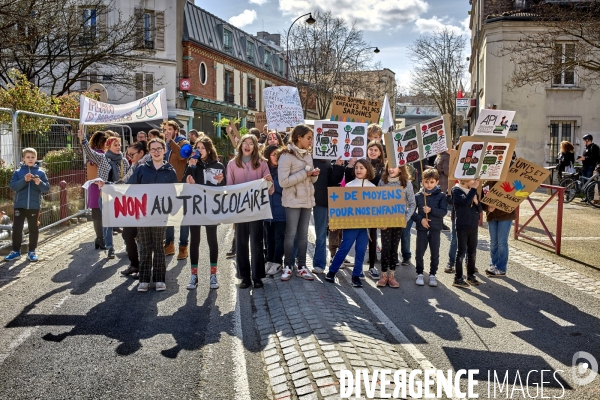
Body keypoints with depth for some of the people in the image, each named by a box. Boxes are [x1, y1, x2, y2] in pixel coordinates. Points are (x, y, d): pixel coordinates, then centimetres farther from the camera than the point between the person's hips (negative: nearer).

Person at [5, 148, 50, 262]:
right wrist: (24, 180, -21)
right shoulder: (18, 172, 3)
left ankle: (32, 251, 16)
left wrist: (39, 183, -21)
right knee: (17, 228, 2)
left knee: (33, 229, 6)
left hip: (34, 206, 0)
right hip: (20, 205, 0)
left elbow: (47, 188, -2)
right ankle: (16, 251, 14)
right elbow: (13, 186, -8)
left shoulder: (40, 173, 3)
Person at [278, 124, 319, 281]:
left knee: (304, 234, 9)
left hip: (307, 200, 7)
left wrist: (314, 175, -5)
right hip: (293, 201, -7)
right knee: (291, 234, -1)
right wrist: (304, 174, -19)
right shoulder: (286, 156, -11)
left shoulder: (308, 156, 11)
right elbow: (283, 182, -19)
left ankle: (301, 267, 16)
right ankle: (288, 267, 12)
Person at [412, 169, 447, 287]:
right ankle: (419, 274, 20)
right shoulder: (418, 196, 0)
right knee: (420, 252, 5)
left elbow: (444, 211, -9)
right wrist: (420, 219, -15)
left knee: (435, 253, 7)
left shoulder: (441, 195, -1)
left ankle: (432, 274, 21)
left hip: (435, 228, 0)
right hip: (421, 228, 0)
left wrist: (431, 210, -22)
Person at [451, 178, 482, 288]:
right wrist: (473, 188, -19)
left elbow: (479, 209, 12)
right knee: (461, 252, -3)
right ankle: (458, 278, 3)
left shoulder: (473, 191, 11)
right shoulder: (456, 190, -6)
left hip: (473, 226, 6)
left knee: (472, 252, 12)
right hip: (462, 226, -6)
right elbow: (465, 201, -25)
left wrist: (476, 201, -7)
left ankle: (471, 275, 25)